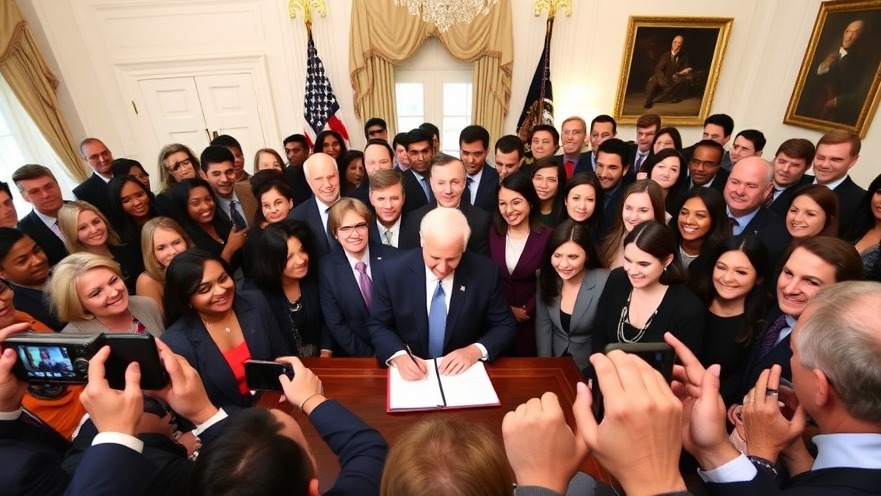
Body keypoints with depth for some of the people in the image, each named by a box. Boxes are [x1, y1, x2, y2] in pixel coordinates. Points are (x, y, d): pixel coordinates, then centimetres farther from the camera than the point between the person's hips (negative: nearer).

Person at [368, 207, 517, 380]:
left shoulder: (485, 272, -12)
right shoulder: (395, 271, -12)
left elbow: (506, 326, -1)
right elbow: (378, 326, -2)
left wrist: (476, 351, -18)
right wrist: (398, 356, -20)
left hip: (464, 372, 0)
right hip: (412, 372, 1)